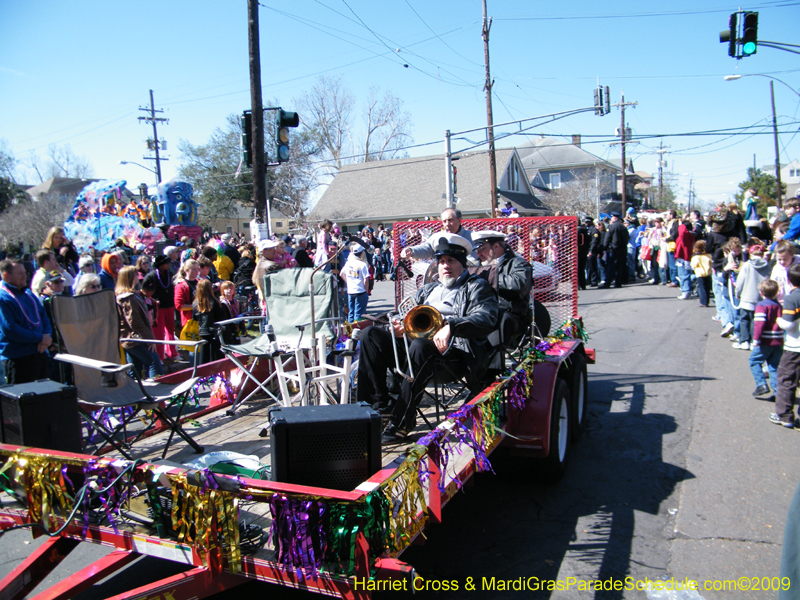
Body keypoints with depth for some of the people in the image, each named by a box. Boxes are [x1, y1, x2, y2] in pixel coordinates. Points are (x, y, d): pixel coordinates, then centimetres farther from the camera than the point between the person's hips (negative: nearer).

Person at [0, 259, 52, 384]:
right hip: (18, 358, -8)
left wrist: (46, 335, -5)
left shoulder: (28, 294, 14)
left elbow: (43, 316, 16)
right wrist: (40, 338, -16)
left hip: (40, 353, 8)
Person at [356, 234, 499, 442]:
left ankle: (401, 422, -30)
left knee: (420, 346, -39)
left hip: (456, 353, -6)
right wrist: (401, 327, 2)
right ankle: (377, 406, -17)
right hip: (417, 348, 7)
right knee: (371, 334, -11)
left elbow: (485, 320, -9)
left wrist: (450, 325, -27)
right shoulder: (428, 290, 31)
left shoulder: (477, 287, 10)